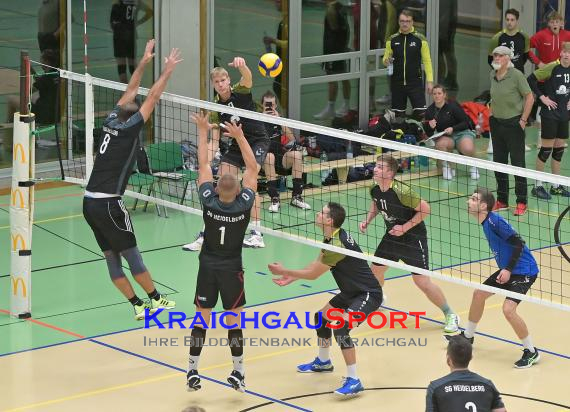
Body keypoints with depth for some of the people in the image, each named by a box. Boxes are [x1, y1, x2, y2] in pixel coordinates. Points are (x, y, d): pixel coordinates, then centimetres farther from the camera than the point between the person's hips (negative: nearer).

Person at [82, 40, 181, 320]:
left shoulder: (111, 122, 9)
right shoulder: (128, 129, -7)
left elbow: (130, 93, 20)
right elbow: (152, 98, -7)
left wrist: (143, 62, 24)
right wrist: (167, 71, 0)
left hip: (90, 202, 8)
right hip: (108, 204, -8)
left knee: (112, 258, 6)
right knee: (132, 254, 3)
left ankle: (138, 306, 9)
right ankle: (156, 299, 13)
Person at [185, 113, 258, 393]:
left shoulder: (209, 201, -16)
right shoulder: (244, 204, -19)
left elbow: (203, 165, -7)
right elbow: (252, 168, -9)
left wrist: (203, 132, -1)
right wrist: (239, 136, -10)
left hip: (208, 267, 1)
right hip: (232, 269, -1)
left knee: (202, 319, 5)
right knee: (234, 320, 6)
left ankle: (192, 372, 7)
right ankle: (238, 373, 11)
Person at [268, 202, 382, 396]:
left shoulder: (337, 245, -29)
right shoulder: (332, 237, 1)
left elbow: (313, 274, -19)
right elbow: (317, 263, 14)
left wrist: (284, 271, -9)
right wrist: (291, 277, 8)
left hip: (368, 294, -11)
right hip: (351, 292, 11)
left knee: (341, 328, -26)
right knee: (321, 317, 21)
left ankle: (353, 381, -20)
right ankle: (323, 362, 43)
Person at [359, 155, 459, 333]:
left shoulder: (401, 191, -30)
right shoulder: (375, 189, -6)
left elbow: (425, 209, -23)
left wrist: (405, 227, -24)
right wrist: (367, 220, 3)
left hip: (413, 237, -7)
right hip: (392, 236, 7)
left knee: (422, 281, -10)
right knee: (375, 270, 15)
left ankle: (450, 315, 5)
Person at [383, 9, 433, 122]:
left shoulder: (420, 39, -2)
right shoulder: (392, 40, 5)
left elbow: (427, 61, 0)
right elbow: (385, 58, 13)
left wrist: (430, 81, -6)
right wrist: (386, 61, -12)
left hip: (415, 83, -3)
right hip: (397, 83, 3)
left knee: (421, 114, -12)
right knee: (398, 116, 9)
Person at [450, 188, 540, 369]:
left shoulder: (495, 221, -23)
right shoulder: (486, 223, 6)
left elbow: (518, 244, -25)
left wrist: (508, 270, -24)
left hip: (523, 270, -11)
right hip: (507, 269, 11)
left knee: (508, 309, -22)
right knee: (479, 294, 17)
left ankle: (531, 352, -7)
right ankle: (468, 335, 39)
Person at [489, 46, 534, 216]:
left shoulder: (516, 75, -13)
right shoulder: (493, 75, 6)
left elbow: (529, 97, -10)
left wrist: (523, 120, -12)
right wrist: (491, 114, 12)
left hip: (514, 124, -6)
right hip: (497, 123, 7)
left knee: (517, 162, -3)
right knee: (499, 162, 10)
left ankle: (521, 203, 4)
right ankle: (502, 201, 19)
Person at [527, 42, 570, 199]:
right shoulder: (552, 67, -14)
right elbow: (531, 80, -14)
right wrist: (542, 97, -14)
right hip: (550, 114, -6)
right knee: (546, 148, -3)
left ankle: (556, 186, 20)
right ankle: (538, 186, 5)